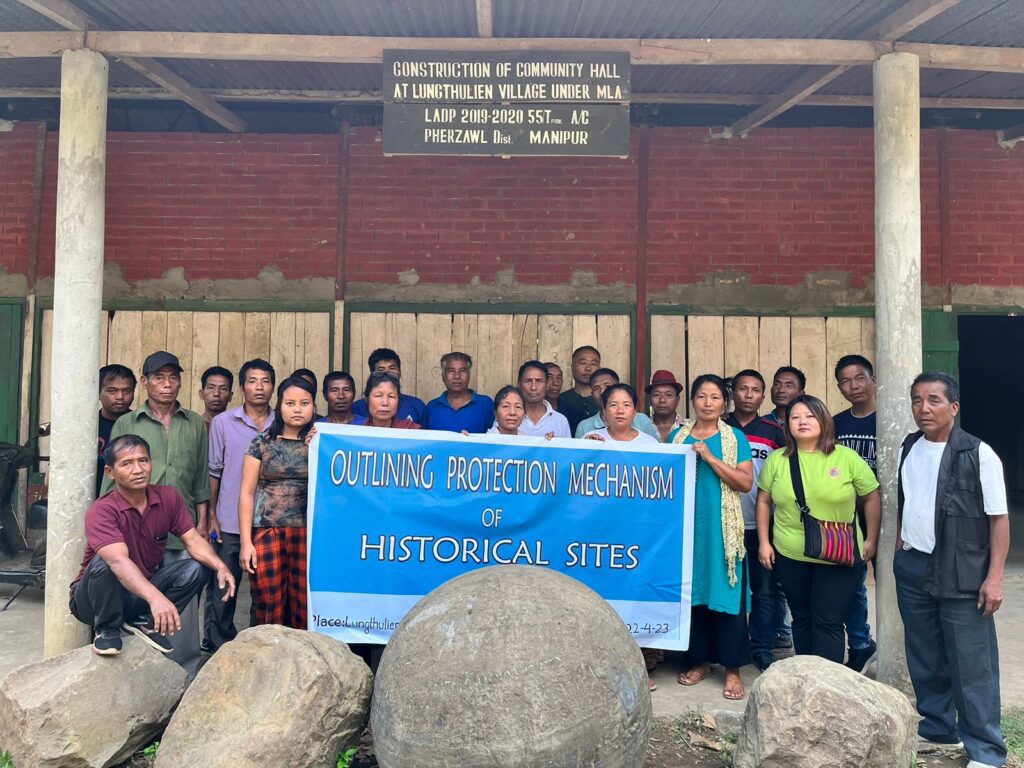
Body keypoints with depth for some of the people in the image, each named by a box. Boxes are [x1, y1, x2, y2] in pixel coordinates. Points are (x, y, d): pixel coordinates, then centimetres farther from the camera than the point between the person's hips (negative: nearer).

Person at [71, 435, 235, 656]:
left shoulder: (169, 497, -8)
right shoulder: (101, 511, -26)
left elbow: (193, 540, -11)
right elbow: (118, 561, -41)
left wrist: (220, 567, -33)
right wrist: (155, 597, -56)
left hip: (142, 593, 4)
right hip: (99, 599, -4)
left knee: (198, 567, -15)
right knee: (102, 563, -34)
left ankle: (144, 621, -3)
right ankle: (106, 629, -10)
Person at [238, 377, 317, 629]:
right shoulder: (261, 443, 8)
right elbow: (247, 493, 5)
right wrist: (246, 542, -1)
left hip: (308, 533, 0)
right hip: (267, 532, 0)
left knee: (305, 608, -2)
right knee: (269, 608, -1)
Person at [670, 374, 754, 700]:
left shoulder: (735, 438, 4)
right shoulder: (677, 437, 11)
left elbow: (746, 482, -8)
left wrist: (710, 457, -14)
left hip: (723, 528, -2)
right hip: (686, 525, 3)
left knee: (726, 594, -3)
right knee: (691, 592, 6)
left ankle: (733, 669, 7)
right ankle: (700, 660, 20)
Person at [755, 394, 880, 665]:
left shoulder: (847, 457, -6)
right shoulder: (776, 459, 0)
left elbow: (871, 498, 2)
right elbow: (763, 501, 7)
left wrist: (871, 541, 2)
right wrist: (764, 542, 4)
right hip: (790, 555, 3)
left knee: (828, 622, 0)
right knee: (801, 619, 15)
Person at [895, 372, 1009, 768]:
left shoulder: (979, 454, -12)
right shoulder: (908, 449, 5)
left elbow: (999, 518, -10)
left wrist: (994, 576, -13)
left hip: (961, 574, -5)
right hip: (912, 569, 6)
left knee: (971, 664, 1)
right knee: (924, 658, 16)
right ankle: (937, 728, 33)